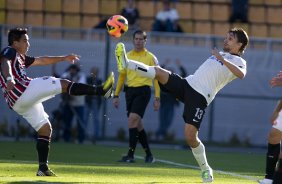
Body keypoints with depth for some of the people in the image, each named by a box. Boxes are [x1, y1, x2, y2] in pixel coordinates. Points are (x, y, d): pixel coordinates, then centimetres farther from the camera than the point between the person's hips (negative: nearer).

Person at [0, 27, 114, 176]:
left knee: (45, 129, 12)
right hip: (23, 90, -10)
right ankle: (100, 90, -8)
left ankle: (43, 168, 5)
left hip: (18, 103, 10)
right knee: (64, 84, -8)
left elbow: (41, 61, 39)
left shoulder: (20, 57, 30)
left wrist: (64, 58, 43)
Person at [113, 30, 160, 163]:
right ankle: (148, 154, 19)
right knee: (137, 123, 8)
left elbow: (156, 78, 0)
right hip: (130, 91, 5)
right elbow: (122, 76, 17)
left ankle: (131, 154, -18)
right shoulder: (127, 56, 13)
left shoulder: (150, 58, 1)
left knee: (132, 119, -19)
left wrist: (157, 98, -6)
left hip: (143, 91, -5)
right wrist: (116, 95, 12)